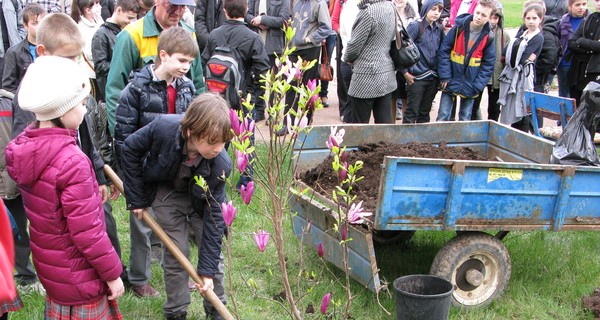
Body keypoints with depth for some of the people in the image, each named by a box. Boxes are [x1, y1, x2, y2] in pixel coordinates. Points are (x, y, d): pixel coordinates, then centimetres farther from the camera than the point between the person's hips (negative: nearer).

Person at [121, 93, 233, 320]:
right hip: (166, 193, -1)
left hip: (200, 199, 1)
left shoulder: (220, 165, -34)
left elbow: (214, 214, -26)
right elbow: (131, 149, -16)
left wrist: (207, 270, -23)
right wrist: (136, 198, -12)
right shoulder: (163, 128, -38)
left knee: (214, 252, 3)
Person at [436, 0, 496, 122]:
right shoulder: (458, 27, -7)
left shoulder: (488, 37, -4)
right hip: (451, 82, -1)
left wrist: (477, 86, -9)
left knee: (465, 119, 9)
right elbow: (444, 51, -5)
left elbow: (488, 64, -1)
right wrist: (445, 76, -11)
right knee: (443, 117, 1)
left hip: (470, 87, 1)